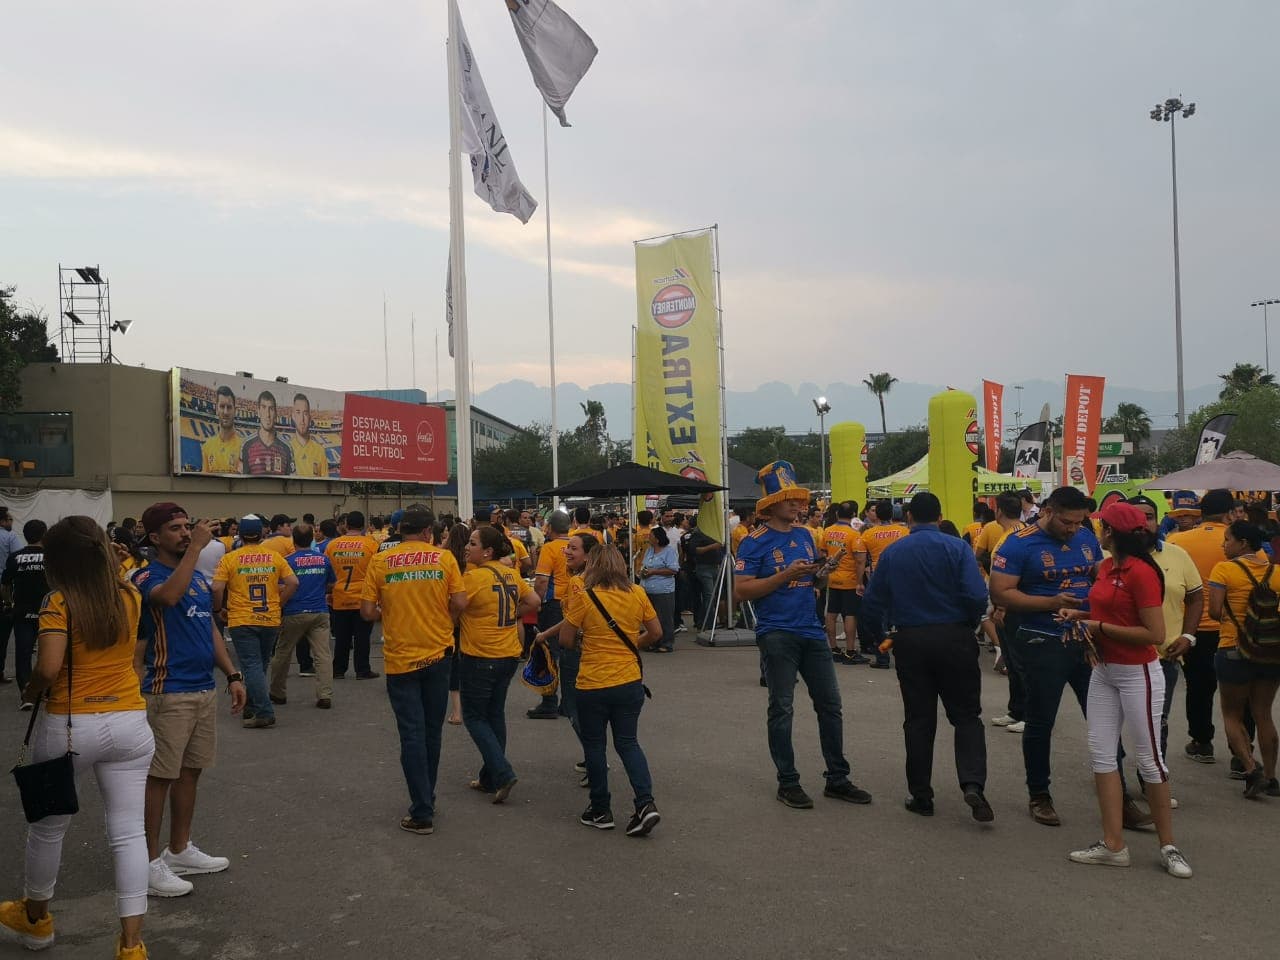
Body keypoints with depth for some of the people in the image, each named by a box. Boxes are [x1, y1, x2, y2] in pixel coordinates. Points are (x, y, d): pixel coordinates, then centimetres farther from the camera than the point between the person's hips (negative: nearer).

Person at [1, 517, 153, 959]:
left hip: (69, 726, -3)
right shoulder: (130, 596, 1)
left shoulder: (59, 602, -12)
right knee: (128, 833, 5)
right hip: (129, 723, 3)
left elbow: (48, 668, -21)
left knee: (48, 826, 20)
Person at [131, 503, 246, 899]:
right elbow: (169, 595, -35)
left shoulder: (199, 577, 14)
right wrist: (196, 547, -28)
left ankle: (179, 851, 27)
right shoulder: (147, 576, -10)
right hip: (169, 693, -8)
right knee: (160, 776, -1)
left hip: (205, 690, 8)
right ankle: (150, 863, 8)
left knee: (190, 771, 15)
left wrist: (232, 675, 14)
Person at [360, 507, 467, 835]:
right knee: (432, 731, 17)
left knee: (412, 734, 4)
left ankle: (422, 813, 4)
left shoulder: (380, 562, -4)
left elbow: (367, 611, -5)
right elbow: (460, 603, -7)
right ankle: (427, 799, 30)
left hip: (400, 657, -1)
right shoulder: (443, 557, -4)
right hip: (437, 653, 1)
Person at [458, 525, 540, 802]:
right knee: (495, 714, 17)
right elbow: (533, 602, 11)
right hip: (509, 655, 7)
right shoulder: (511, 574, 3)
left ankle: (502, 773, -5)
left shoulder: (473, 576, -18)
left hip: (479, 657, -7)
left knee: (474, 716, 7)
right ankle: (490, 778, 25)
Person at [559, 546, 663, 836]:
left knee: (594, 745, 12)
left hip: (593, 685, -3)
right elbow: (655, 631, 7)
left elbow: (566, 641, -8)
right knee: (628, 743, 14)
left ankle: (600, 811, 20)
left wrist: (569, 613, 9)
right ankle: (646, 803, -1)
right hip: (630, 682, 4)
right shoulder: (637, 594, -2)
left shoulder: (584, 598, -12)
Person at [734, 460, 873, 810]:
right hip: (777, 634, -6)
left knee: (830, 704, 9)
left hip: (812, 632, 7)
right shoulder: (755, 542, -7)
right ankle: (787, 782, 13)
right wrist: (786, 574, -19)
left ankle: (837, 779, 20)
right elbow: (741, 590, -14)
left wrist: (820, 572, 0)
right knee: (782, 709, 2)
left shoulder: (805, 537, 13)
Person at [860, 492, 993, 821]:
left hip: (910, 642, 2)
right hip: (954, 639, -2)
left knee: (919, 720, 10)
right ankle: (973, 784, -10)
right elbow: (977, 596, -15)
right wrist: (969, 624, 3)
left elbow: (872, 603, 2)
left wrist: (891, 628, 18)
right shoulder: (956, 547, -6)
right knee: (966, 715, 8)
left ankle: (921, 796, 15)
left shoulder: (892, 553, 1)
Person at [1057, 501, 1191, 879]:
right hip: (1104, 671, 8)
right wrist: (1081, 614, 5)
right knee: (1100, 752, 5)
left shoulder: (1141, 572, -19)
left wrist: (1100, 627, -18)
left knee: (1148, 757, 3)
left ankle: (1168, 846, 19)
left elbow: (1155, 634, -22)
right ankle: (1113, 845, 11)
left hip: (1137, 674, -8)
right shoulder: (1106, 567, 6)